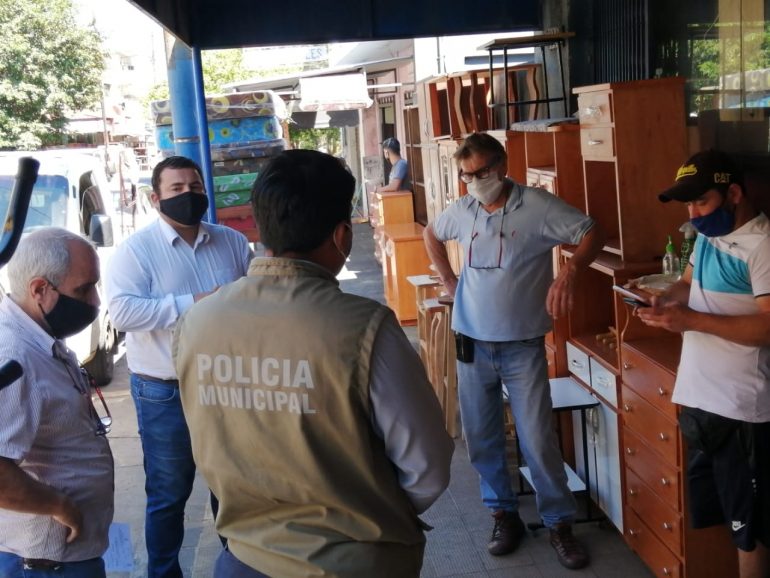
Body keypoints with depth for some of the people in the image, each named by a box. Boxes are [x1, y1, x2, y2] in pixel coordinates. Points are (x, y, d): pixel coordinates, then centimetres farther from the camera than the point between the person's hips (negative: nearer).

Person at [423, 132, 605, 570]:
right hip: (473, 344, 4)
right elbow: (432, 235, 24)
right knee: (482, 438, 12)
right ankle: (504, 515, 30)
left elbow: (592, 233, -12)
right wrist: (448, 279, 13)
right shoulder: (462, 211, 3)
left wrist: (569, 272, -30)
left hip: (523, 347, -4)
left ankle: (560, 523, 16)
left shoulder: (537, 206, -11)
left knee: (539, 440, -2)